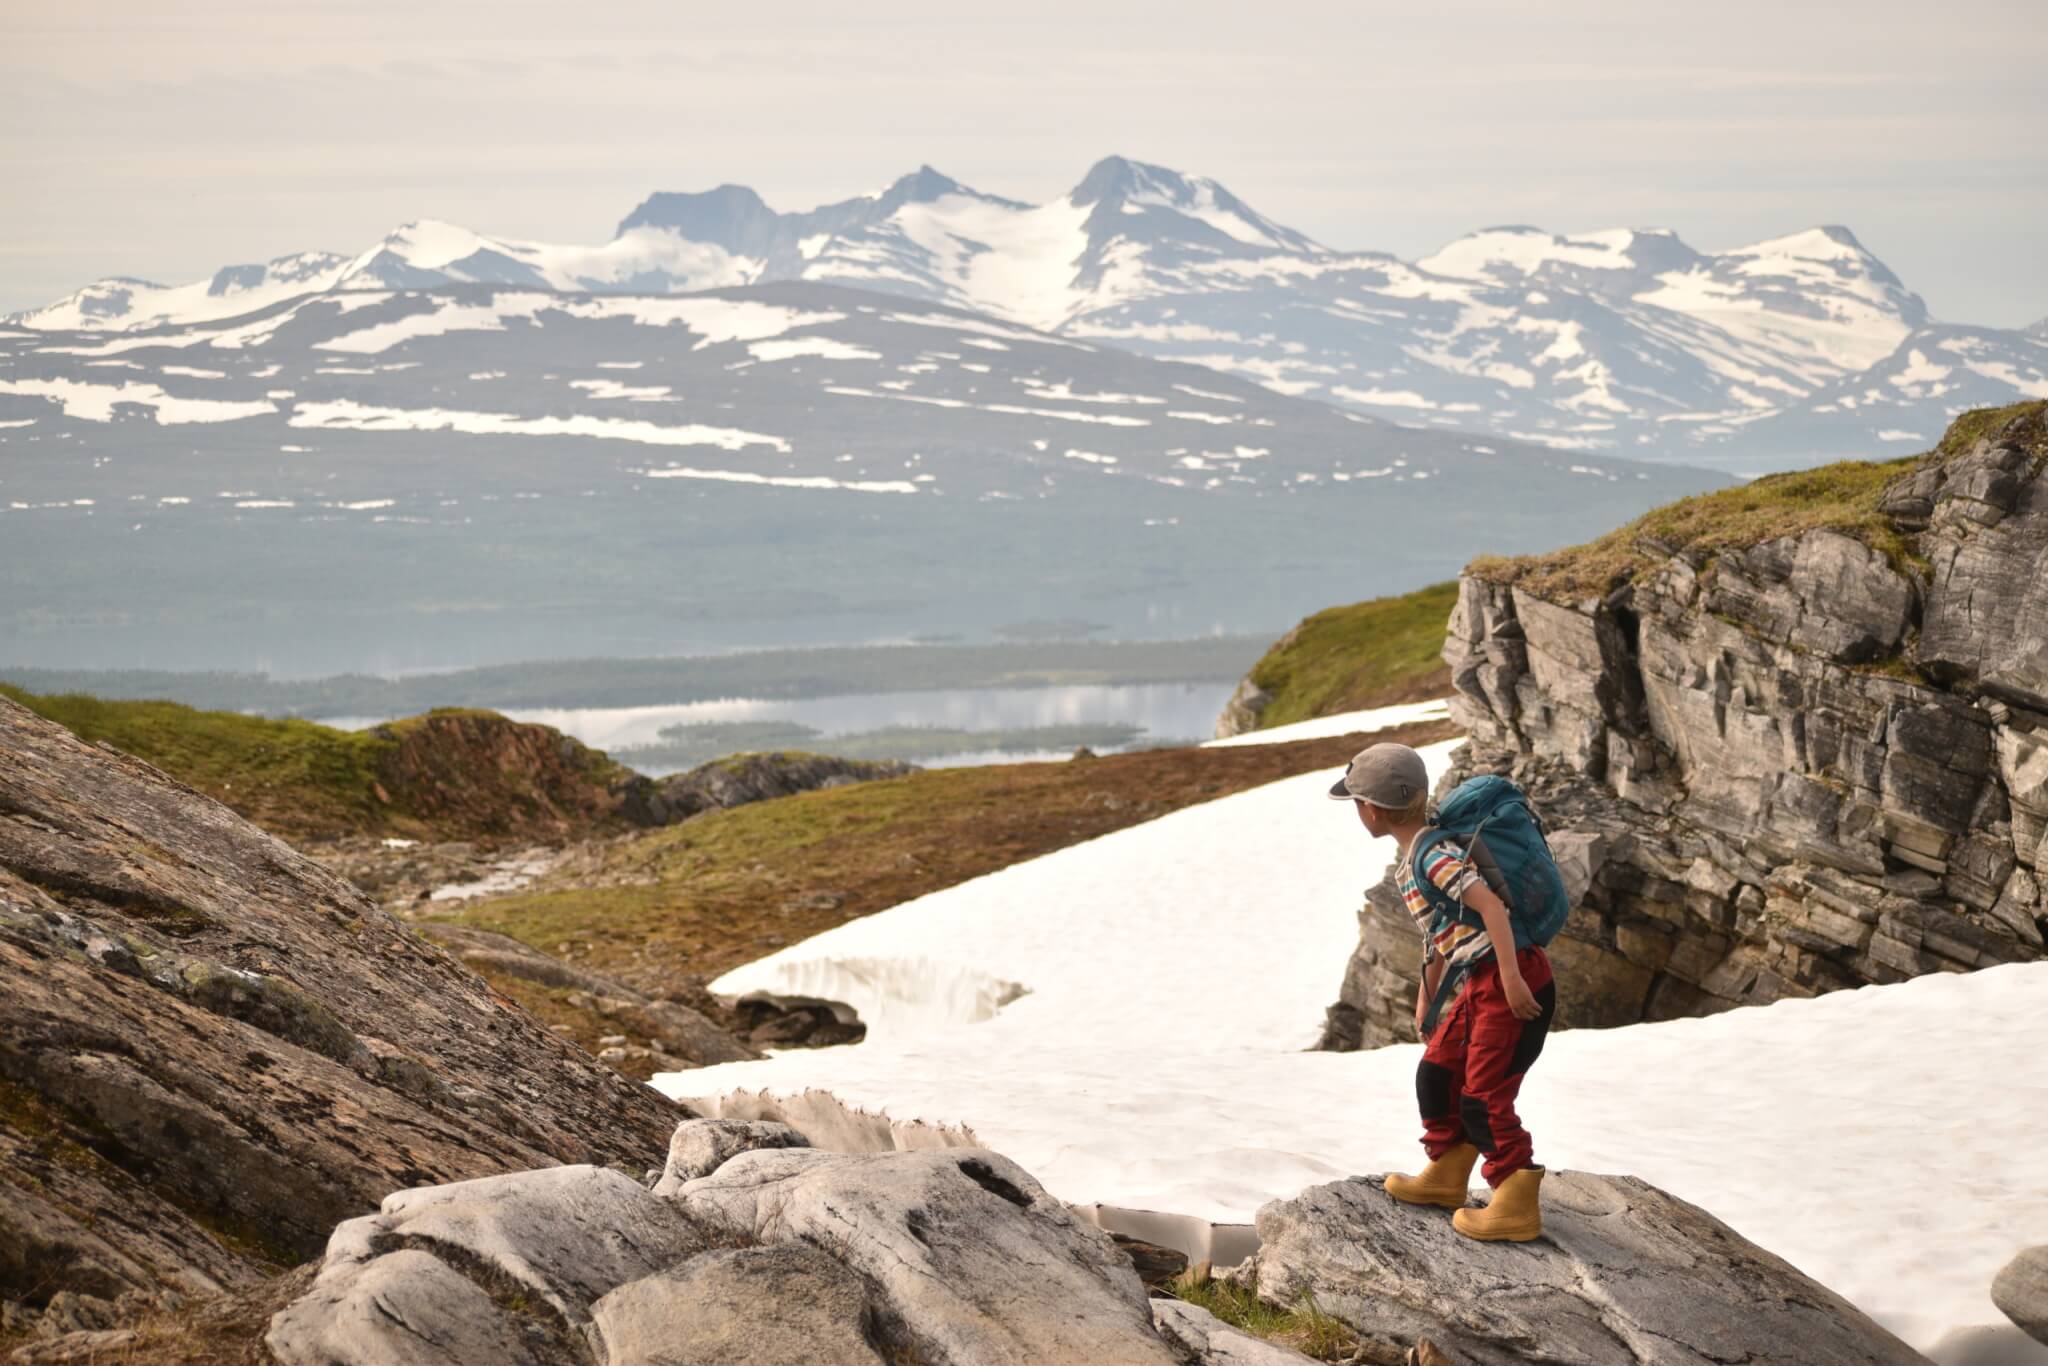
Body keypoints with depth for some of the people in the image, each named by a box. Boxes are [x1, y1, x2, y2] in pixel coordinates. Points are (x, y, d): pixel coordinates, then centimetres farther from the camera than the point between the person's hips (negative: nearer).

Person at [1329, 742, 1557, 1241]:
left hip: (1513, 985, -10)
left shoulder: (1434, 855, -17)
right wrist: (1426, 998, 29)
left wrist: (1511, 979, -28)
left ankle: (1517, 1209, 1)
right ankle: (1446, 1176, 34)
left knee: (1484, 1096, -7)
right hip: (1480, 987, 10)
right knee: (1438, 1072, 18)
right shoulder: (1413, 863, 15)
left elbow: (1491, 905, -26)